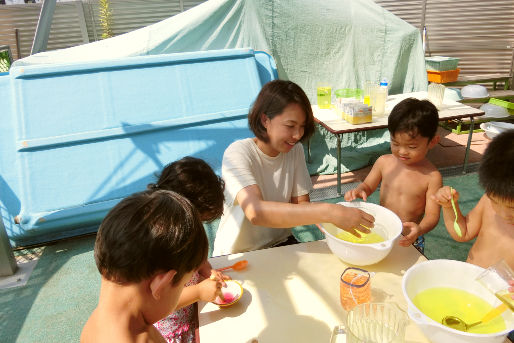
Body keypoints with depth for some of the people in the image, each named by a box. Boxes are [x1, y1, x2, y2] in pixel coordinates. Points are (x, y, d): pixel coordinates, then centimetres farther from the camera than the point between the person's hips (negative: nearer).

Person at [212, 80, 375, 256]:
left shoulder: (295, 150, -1)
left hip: (281, 244, 5)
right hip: (236, 255, -4)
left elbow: (301, 205, -3)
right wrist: (327, 212, -43)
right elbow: (255, 212, -37)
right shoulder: (238, 153, -21)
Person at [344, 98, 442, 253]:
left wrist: (419, 229, -33)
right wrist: (359, 191, -13)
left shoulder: (432, 177, -12)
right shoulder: (384, 162, -5)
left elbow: (432, 215, -12)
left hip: (409, 240, -2)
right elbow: (368, 185, 10)